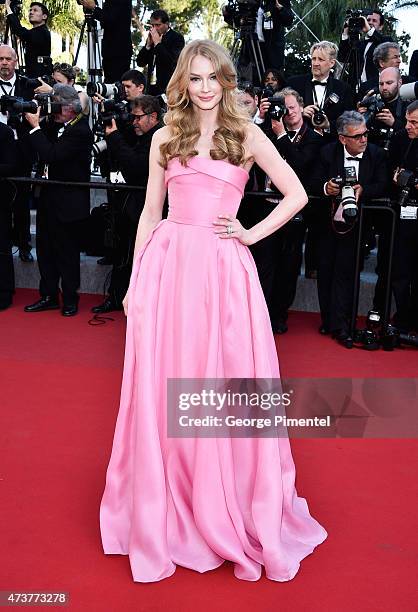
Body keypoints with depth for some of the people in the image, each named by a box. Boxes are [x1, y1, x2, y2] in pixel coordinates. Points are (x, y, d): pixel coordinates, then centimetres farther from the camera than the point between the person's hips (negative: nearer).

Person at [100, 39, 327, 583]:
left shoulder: (247, 134, 5)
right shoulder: (165, 139, 12)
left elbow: (297, 196, 5)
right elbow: (150, 212, 12)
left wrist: (251, 234, -2)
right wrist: (135, 279, 7)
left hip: (223, 269, -2)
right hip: (167, 265, 2)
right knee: (163, 390, 5)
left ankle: (232, 509, 23)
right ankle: (168, 512, 24)